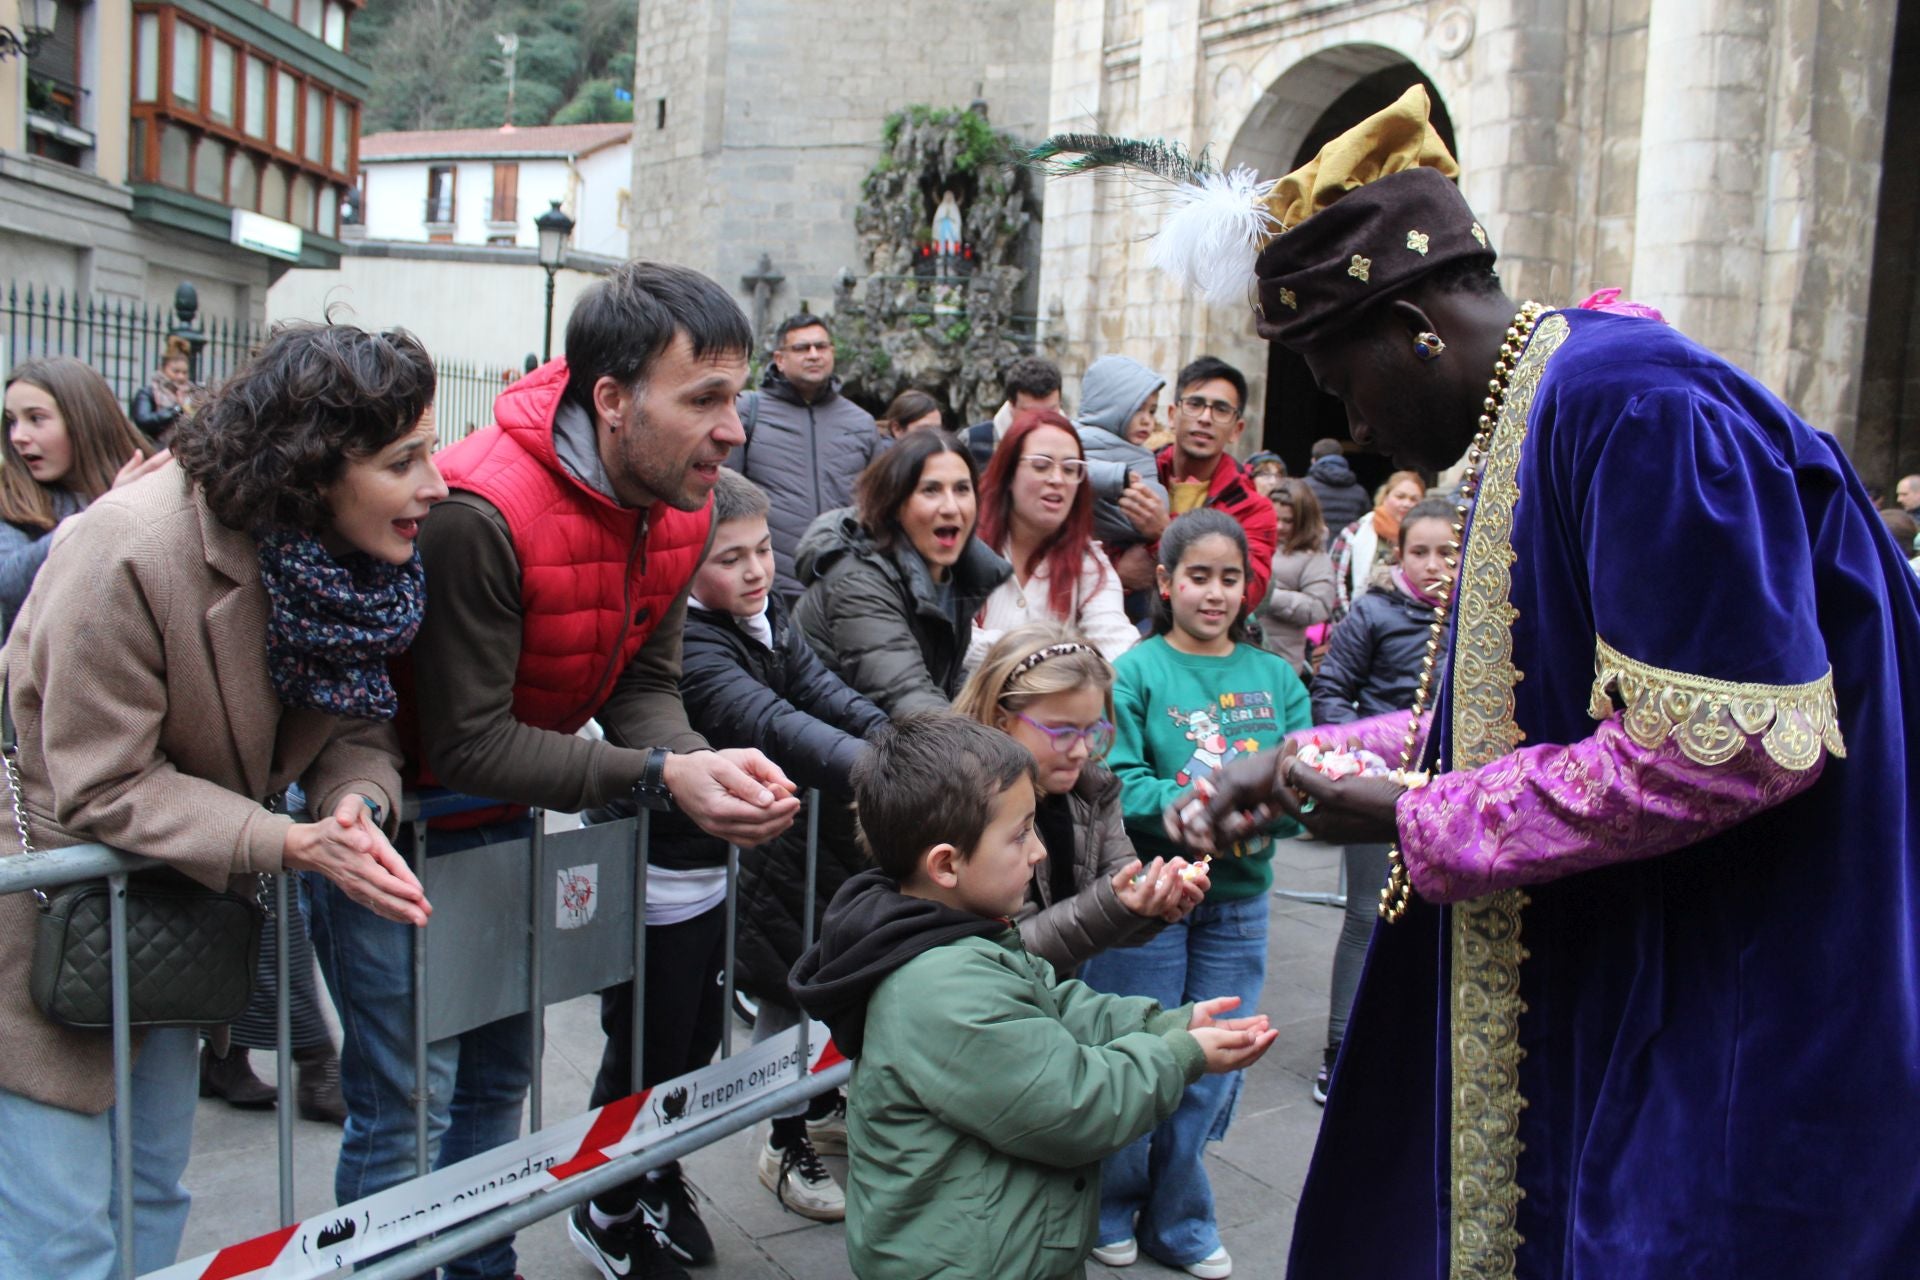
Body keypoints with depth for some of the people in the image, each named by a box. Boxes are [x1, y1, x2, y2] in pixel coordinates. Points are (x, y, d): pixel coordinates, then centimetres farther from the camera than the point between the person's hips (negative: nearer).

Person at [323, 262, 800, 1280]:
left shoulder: (679, 508, -8)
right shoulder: (480, 513, -32)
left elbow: (642, 683, -4)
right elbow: (467, 745, -29)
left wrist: (709, 764, -26)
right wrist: (659, 776, -35)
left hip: (502, 815, 7)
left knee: (499, 1077, 18)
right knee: (405, 1110, -4)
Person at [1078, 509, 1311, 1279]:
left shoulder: (1275, 678, 5)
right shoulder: (1137, 672, -7)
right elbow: (1119, 787, -15)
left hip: (1238, 898, 4)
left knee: (1211, 1069, 12)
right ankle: (1110, 1210, 31)